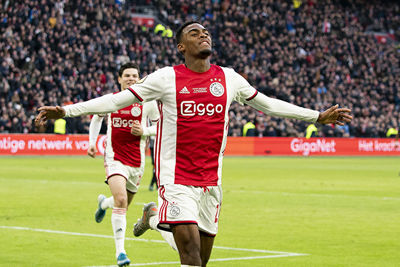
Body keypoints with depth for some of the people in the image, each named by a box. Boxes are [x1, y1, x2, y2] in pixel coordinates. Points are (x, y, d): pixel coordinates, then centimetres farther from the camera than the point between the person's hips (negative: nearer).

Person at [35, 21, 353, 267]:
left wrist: (318, 116, 21)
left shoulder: (229, 78, 8)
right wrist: (65, 111, -9)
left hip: (211, 179, 4)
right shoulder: (167, 78, -3)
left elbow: (268, 104, 19)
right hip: (176, 178, -4)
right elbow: (117, 100, -2)